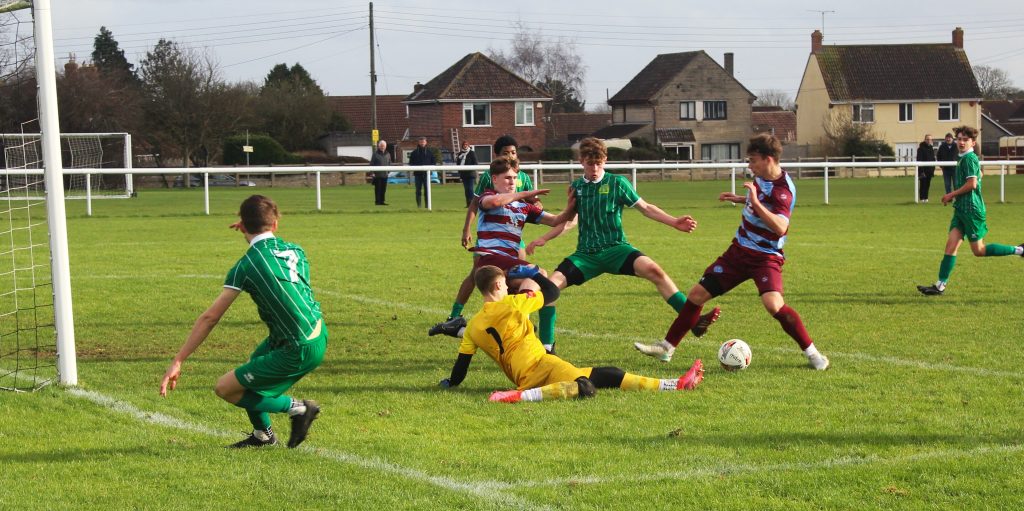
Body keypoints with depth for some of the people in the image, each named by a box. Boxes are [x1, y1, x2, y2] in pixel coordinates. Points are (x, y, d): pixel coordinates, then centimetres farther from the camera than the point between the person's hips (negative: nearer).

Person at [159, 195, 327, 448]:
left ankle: (297, 408, 5)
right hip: (319, 335, 8)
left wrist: (177, 361, -5)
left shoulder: (246, 265, -11)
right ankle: (262, 434, 32)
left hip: (298, 352, -8)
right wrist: (253, 235, 32)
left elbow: (209, 318, -9)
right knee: (254, 364, 28)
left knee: (225, 388, 2)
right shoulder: (294, 250, 5)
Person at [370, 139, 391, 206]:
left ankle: (382, 201, 12)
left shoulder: (387, 154, 13)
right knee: (378, 189, -4)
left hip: (385, 175, 5)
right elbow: (371, 164, -2)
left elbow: (389, 164, 20)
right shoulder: (375, 154, -1)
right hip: (377, 175, -5)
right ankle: (377, 201, -1)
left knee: (383, 189, 6)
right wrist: (372, 172, -9)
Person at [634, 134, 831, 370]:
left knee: (773, 304, -30)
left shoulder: (784, 189, -23)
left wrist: (755, 202, -41)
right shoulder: (760, 177, 2)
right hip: (739, 250, 8)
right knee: (697, 294, 5)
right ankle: (667, 347, 18)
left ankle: (812, 352, -14)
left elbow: (780, 227, -38)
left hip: (766, 257, -8)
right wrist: (740, 199, 17)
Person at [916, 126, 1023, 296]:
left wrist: (952, 195, -12)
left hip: (971, 210, -9)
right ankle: (940, 285, -3)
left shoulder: (969, 158, -14)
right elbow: (979, 175, 30)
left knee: (979, 250, -2)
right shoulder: (964, 158, 15)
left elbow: (972, 183, -23)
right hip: (961, 210, 9)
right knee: (951, 245, 1)